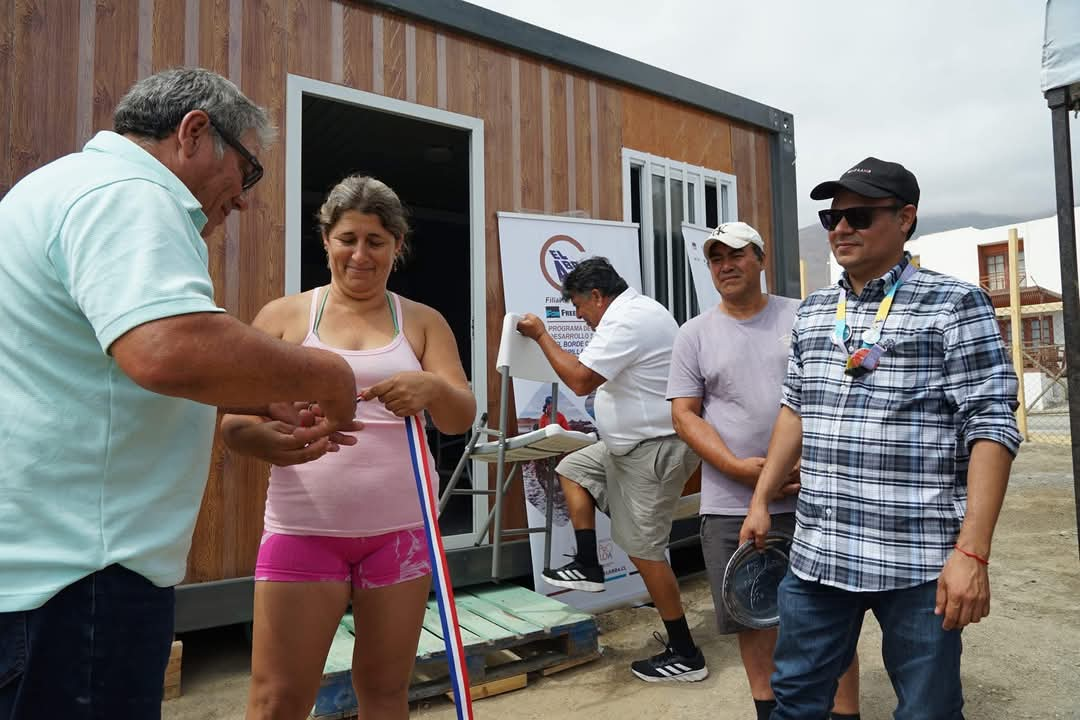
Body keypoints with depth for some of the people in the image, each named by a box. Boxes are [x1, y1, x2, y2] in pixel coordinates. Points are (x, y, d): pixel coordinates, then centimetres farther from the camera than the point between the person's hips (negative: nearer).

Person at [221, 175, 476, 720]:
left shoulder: (422, 322, 7)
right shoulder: (284, 316, 4)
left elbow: (461, 418, -2)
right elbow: (234, 423, 0)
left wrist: (432, 388, -26)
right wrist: (282, 441, -23)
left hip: (399, 531, 2)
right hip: (303, 530, -1)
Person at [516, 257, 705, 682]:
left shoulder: (626, 322, -21)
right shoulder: (639, 310, 13)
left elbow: (580, 380, -25)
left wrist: (541, 336, -14)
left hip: (655, 450, -11)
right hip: (636, 444, 11)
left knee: (644, 550, -4)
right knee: (572, 469, 19)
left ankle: (684, 655, 8)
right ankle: (588, 567, 19)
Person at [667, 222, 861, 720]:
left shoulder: (803, 317, 4)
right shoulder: (695, 334, 4)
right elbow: (684, 414, -1)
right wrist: (739, 468, -13)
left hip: (812, 497, 0)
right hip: (731, 504, 1)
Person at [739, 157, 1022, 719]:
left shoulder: (954, 305, -5)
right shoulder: (812, 313, 12)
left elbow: (990, 427, -10)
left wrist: (972, 552, -17)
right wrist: (761, 499, 15)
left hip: (918, 561, -5)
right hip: (816, 555, 5)